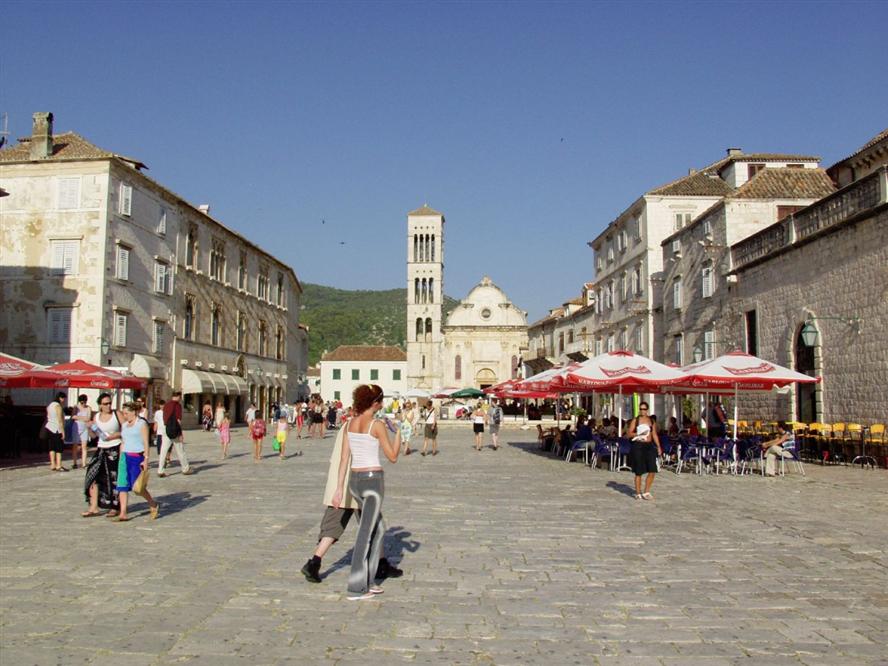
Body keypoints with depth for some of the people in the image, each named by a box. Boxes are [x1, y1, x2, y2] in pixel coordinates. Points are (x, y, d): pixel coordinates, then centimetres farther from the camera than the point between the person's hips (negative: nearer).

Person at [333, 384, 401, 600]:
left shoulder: (350, 423, 6)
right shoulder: (378, 425, -13)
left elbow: (344, 458, 4)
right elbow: (393, 457, -7)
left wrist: (339, 488, 5)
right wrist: (398, 431, 5)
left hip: (355, 481, 7)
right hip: (373, 481, -7)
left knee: (378, 529, 20)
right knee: (365, 534, -2)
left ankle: (367, 581, 22)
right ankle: (356, 588, 1)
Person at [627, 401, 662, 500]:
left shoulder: (651, 421, 12)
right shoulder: (635, 420, 1)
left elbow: (654, 435, 16)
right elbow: (629, 433, -2)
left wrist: (658, 447, 10)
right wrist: (639, 434, -17)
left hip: (649, 446, 4)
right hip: (638, 446, -4)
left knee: (652, 471, -3)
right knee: (639, 472, 0)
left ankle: (646, 492, 11)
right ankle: (638, 493, 12)